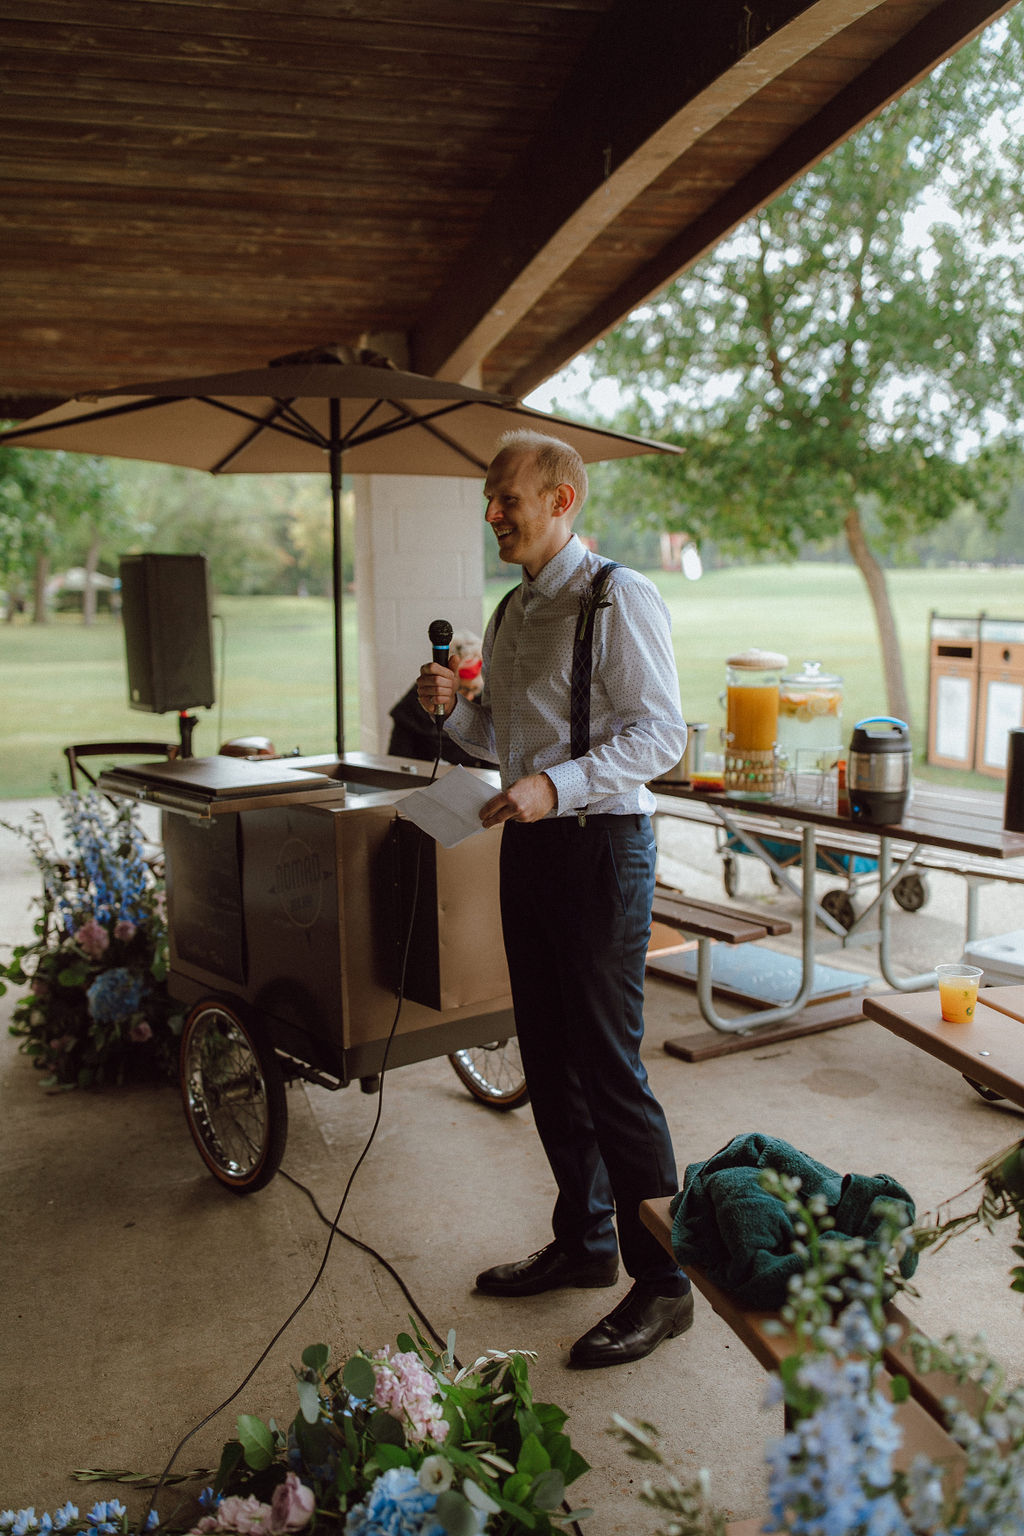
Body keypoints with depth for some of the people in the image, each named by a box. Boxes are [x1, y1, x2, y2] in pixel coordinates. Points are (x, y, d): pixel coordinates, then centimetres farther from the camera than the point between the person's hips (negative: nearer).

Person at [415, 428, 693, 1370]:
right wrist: (452, 710, 2)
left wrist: (555, 787, -28)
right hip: (528, 843, 9)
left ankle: (665, 1284, 11)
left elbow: (659, 734, -18)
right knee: (548, 1059, 16)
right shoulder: (512, 612, 15)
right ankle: (583, 1241, 33)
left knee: (609, 1069, -5)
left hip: (600, 844, -9)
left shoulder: (618, 600, -11)